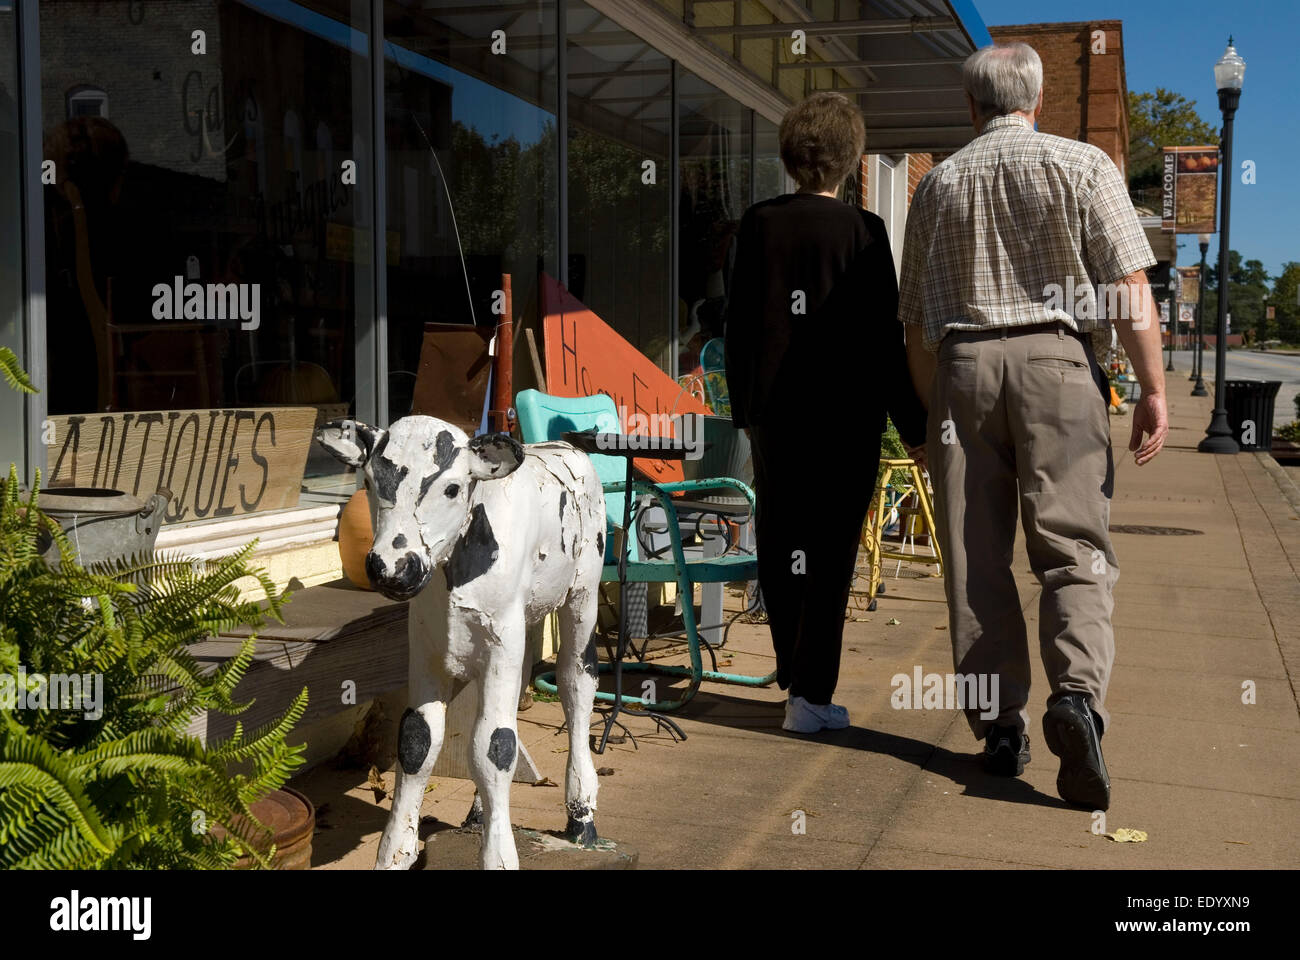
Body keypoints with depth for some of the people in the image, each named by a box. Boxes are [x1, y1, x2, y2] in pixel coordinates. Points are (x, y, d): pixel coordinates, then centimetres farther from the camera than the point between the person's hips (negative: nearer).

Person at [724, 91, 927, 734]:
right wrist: (912, 421, 2)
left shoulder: (758, 224, 3)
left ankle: (794, 679, 24)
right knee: (831, 550, 2)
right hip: (846, 411, -3)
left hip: (774, 409, 3)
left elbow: (737, 323, 6)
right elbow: (885, 333, -5)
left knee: (779, 547, 13)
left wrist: (742, 404, 16)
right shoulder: (863, 230, -5)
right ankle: (810, 695, 1)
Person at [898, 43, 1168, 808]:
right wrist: (1153, 388, -2)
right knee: (1074, 545, -3)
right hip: (1056, 358, -2)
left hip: (962, 366, 3)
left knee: (976, 557, 6)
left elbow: (917, 319, 15)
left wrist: (934, 410, 21)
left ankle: (1000, 726, 9)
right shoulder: (1082, 165, 4)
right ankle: (1078, 693, -23)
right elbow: (1130, 287, -4)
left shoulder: (938, 183, 13)